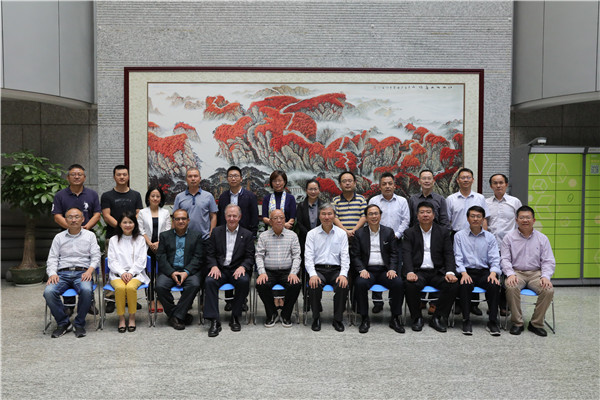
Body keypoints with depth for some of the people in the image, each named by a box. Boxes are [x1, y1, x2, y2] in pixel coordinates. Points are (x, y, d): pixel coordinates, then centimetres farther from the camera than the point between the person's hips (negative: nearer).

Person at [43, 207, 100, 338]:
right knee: (48, 292, -30)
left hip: (82, 273, -2)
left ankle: (79, 324, -13)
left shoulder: (90, 235, 14)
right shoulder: (59, 237, 18)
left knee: (86, 290, -36)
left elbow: (96, 256, 6)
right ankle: (63, 323, -8)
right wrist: (52, 273, -9)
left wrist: (89, 271, -13)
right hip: (62, 273, 2)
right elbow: (52, 259, 11)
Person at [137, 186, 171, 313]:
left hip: (162, 248, 1)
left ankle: (160, 301, 7)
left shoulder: (165, 212, 10)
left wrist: (159, 243, -10)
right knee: (149, 273, -1)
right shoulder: (142, 213, 8)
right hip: (147, 248, 0)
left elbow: (168, 230, 3)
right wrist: (150, 243, -10)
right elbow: (141, 230, 1)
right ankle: (151, 301, 7)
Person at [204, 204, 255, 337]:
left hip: (237, 270, -1)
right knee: (209, 281, -31)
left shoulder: (247, 234, 8)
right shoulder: (216, 232, 11)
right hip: (220, 269, 1)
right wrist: (214, 266, -12)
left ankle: (235, 317, -15)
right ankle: (214, 321, -26)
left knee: (244, 281, -33)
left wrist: (242, 267, -18)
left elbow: (250, 257, 3)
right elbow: (210, 254, 8)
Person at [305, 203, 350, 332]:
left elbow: (345, 256, 3)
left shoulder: (341, 233, 10)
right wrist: (312, 274, -18)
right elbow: (308, 256, 0)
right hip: (318, 269, 0)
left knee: (343, 285, -30)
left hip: (336, 270, 1)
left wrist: (343, 274, -14)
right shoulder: (312, 234, 8)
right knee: (314, 285, -32)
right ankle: (316, 318, -10)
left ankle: (338, 319, -10)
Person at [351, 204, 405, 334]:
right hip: (368, 270, -1)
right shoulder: (359, 233, 9)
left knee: (398, 283, -28)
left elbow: (394, 254, 7)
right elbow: (355, 256, 4)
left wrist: (392, 269, -10)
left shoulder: (389, 232, 12)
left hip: (384, 270, 1)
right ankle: (365, 319, -17)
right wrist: (362, 270, -13)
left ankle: (395, 318, -11)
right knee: (360, 283, -33)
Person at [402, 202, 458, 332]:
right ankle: (417, 318, -10)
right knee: (410, 284, -33)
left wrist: (450, 272, -14)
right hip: (418, 271, -2)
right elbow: (406, 254, -4)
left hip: (437, 272, 2)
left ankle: (438, 318, -8)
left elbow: (449, 254, 5)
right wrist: (410, 272, -22)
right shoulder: (410, 233, 9)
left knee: (453, 285, -26)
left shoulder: (443, 232, 13)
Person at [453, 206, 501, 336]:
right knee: (465, 285, -34)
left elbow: (494, 259, 6)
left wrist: (493, 273, -15)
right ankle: (466, 320, -22)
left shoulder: (490, 237, 13)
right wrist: (463, 273, -17)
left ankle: (493, 322, -20)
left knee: (494, 285, -30)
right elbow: (458, 258, 1)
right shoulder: (459, 236, 8)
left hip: (484, 271, 2)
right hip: (467, 271, -1)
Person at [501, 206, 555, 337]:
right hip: (516, 272, -2)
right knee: (511, 287, -34)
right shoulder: (509, 237, 6)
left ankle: (536, 323, -8)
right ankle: (517, 323, -16)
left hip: (536, 273, 2)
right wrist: (510, 274, -18)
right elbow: (505, 259, 0)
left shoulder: (542, 238, 10)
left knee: (549, 290, -27)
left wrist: (545, 276, -12)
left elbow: (548, 261, 6)